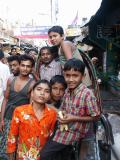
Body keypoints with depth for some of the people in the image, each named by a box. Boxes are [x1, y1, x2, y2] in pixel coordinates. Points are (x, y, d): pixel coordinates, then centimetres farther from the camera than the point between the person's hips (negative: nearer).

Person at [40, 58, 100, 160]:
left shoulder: (87, 94, -23)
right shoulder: (67, 91, 0)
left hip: (74, 133, -7)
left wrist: (74, 118, -22)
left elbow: (95, 117, -16)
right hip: (63, 129, 7)